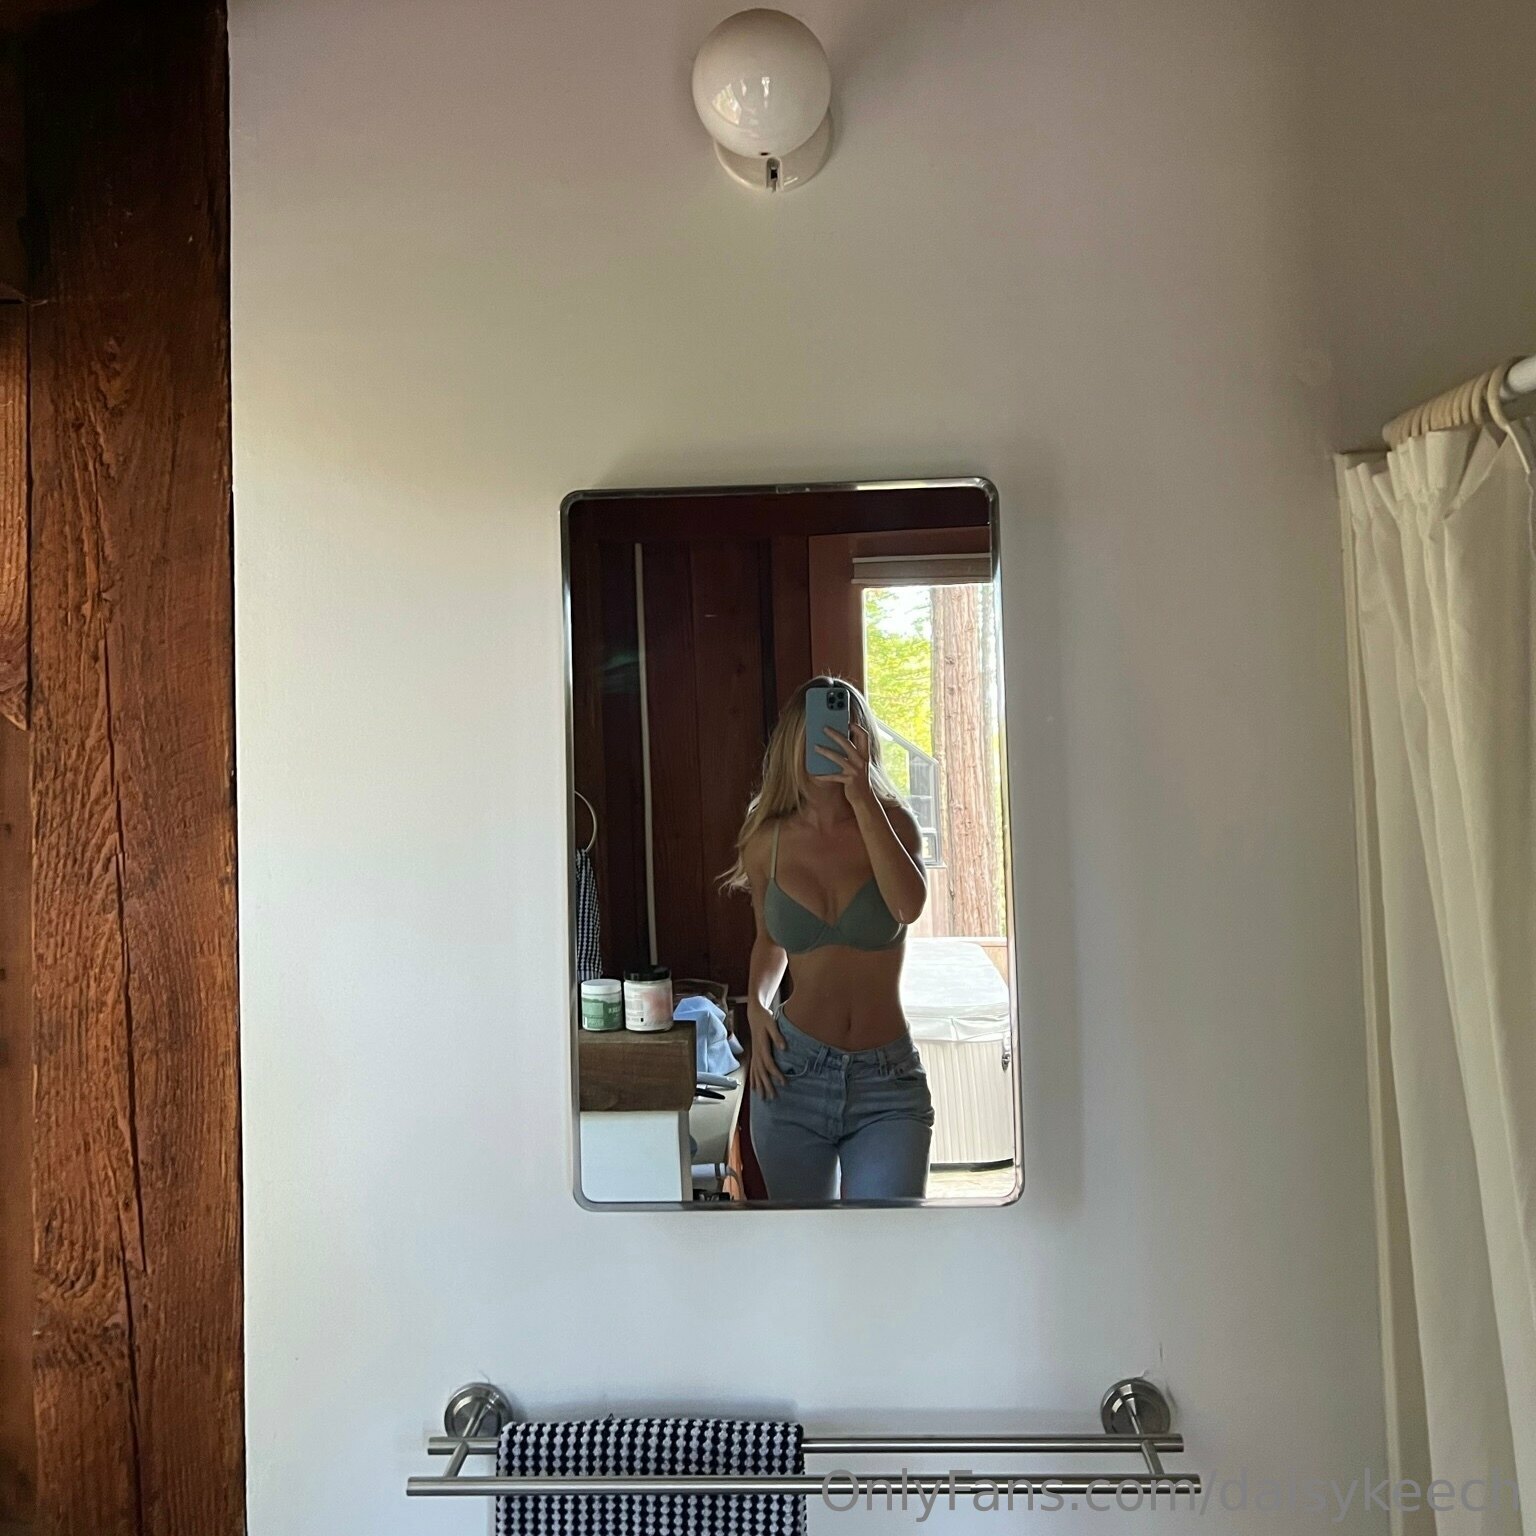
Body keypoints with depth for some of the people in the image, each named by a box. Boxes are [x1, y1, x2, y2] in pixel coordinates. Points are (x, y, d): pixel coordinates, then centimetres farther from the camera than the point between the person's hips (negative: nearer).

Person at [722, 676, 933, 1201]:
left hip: (887, 1083, -2)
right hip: (792, 1075, 2)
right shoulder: (767, 841, 2)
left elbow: (909, 906, -24)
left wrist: (863, 797, -28)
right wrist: (756, 1003, 0)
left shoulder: (890, 821, -4)